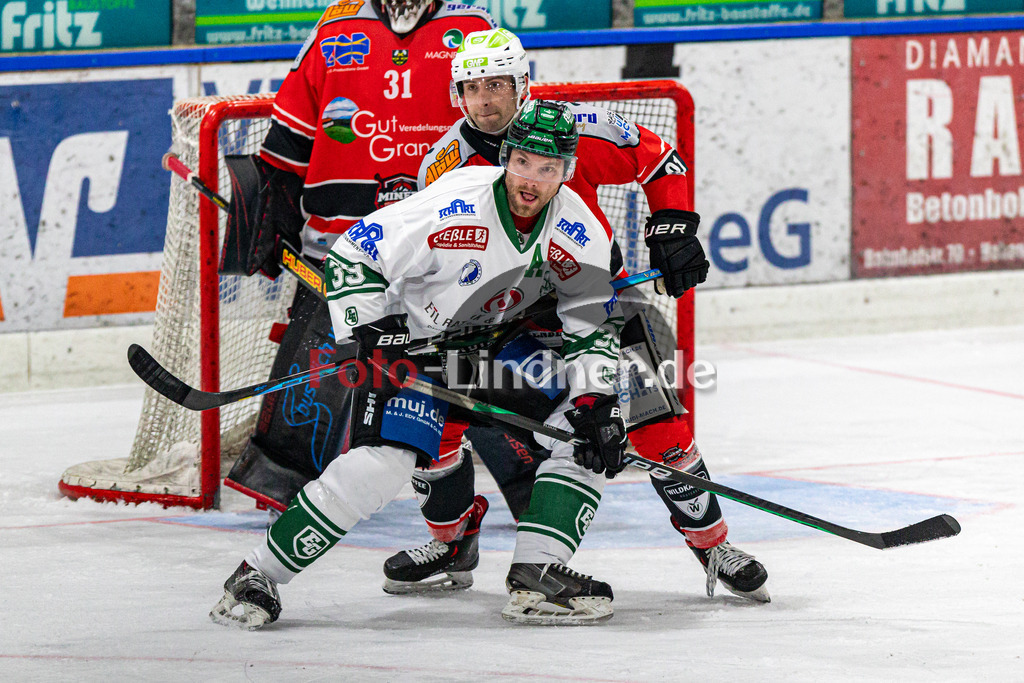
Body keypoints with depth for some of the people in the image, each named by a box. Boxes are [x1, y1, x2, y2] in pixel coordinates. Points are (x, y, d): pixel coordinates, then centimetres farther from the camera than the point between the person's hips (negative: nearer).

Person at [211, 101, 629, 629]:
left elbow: (592, 322, -2)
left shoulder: (579, 230, -13)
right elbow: (352, 255, -22)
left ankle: (536, 574, -6)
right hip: (411, 340, -6)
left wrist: (597, 400, -14)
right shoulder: (453, 207, -29)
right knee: (381, 462, -24)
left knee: (588, 429, -8)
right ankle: (257, 577, -15)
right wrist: (372, 340, -27)